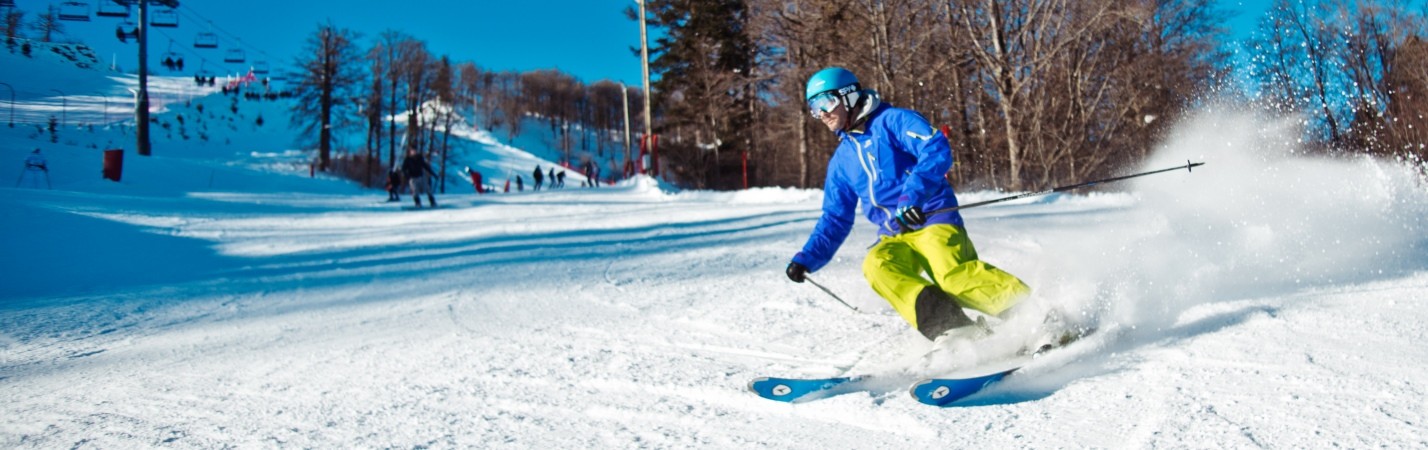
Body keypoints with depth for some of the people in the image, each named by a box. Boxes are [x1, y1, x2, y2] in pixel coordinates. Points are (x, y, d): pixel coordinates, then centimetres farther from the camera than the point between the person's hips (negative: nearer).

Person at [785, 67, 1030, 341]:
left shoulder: (892, 120, 0)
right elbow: (835, 219, 23)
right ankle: (943, 324, -38)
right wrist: (806, 259, 11)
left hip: (933, 221, -5)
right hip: (895, 239, 5)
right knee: (876, 264, -28)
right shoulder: (841, 160, 19)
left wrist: (911, 197, -30)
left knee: (954, 276, -31)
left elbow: (937, 150, -16)